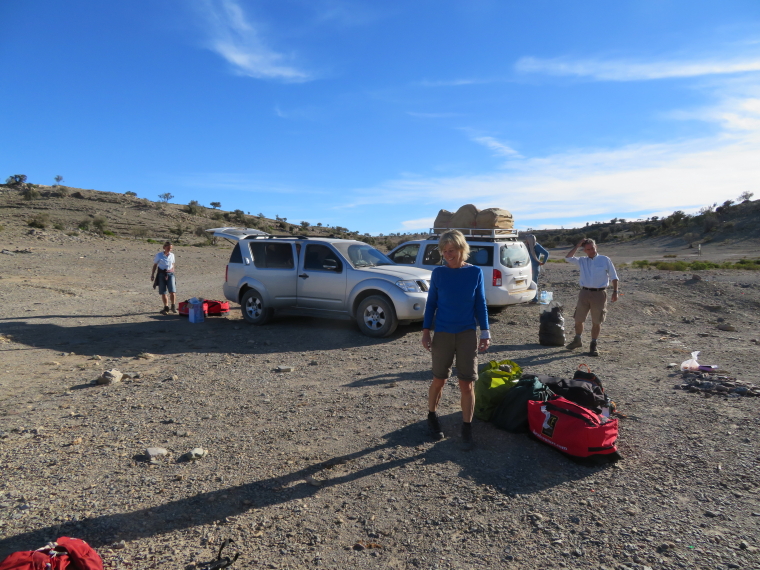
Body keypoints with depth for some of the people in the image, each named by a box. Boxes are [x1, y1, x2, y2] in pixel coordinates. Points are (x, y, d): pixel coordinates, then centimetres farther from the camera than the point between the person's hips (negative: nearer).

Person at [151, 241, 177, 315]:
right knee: (163, 292, 3)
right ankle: (166, 307, 17)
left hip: (170, 274, 1)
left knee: (172, 291, -12)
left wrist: (172, 270, 4)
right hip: (161, 274, -1)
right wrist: (152, 274, 3)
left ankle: (173, 306, 6)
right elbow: (155, 265, 5)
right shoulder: (159, 255, -2)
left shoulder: (172, 255, 7)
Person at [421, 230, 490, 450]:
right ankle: (432, 417, 32)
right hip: (442, 333, 0)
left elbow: (480, 304, 2)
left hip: (468, 334, 0)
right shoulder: (438, 273, -3)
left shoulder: (475, 272, -3)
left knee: (467, 384, 2)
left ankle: (467, 429, 16)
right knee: (439, 380, 10)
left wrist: (485, 333, -2)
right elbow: (431, 303, 3)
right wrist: (426, 330, -2)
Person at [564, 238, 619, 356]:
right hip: (584, 293, 2)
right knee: (578, 319, 8)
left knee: (596, 322, 3)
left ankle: (594, 345, 16)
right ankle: (577, 340, 28)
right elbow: (568, 258, -6)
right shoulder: (582, 261, 8)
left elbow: (613, 277, 6)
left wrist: (615, 291, -1)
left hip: (599, 294, -2)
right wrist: (578, 245, -3)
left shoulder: (605, 260, 4)